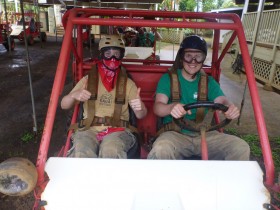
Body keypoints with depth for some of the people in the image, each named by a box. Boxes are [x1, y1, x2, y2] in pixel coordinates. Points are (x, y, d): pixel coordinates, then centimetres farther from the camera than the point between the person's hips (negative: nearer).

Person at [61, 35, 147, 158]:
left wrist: (140, 108, -16)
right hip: (90, 130, 1)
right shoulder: (87, 80, 15)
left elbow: (140, 115, 9)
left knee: (111, 152, -35)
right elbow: (64, 105, 13)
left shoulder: (127, 83, 14)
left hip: (118, 130, 0)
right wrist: (74, 95, -11)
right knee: (81, 152, -34)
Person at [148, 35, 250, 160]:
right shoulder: (168, 78, 2)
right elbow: (157, 106, -11)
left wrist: (230, 108, -29)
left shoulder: (209, 81, 13)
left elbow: (222, 100, -3)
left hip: (205, 134, 4)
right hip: (175, 133, -3)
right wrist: (171, 107, -36)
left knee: (241, 148, -17)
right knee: (160, 150, -37)